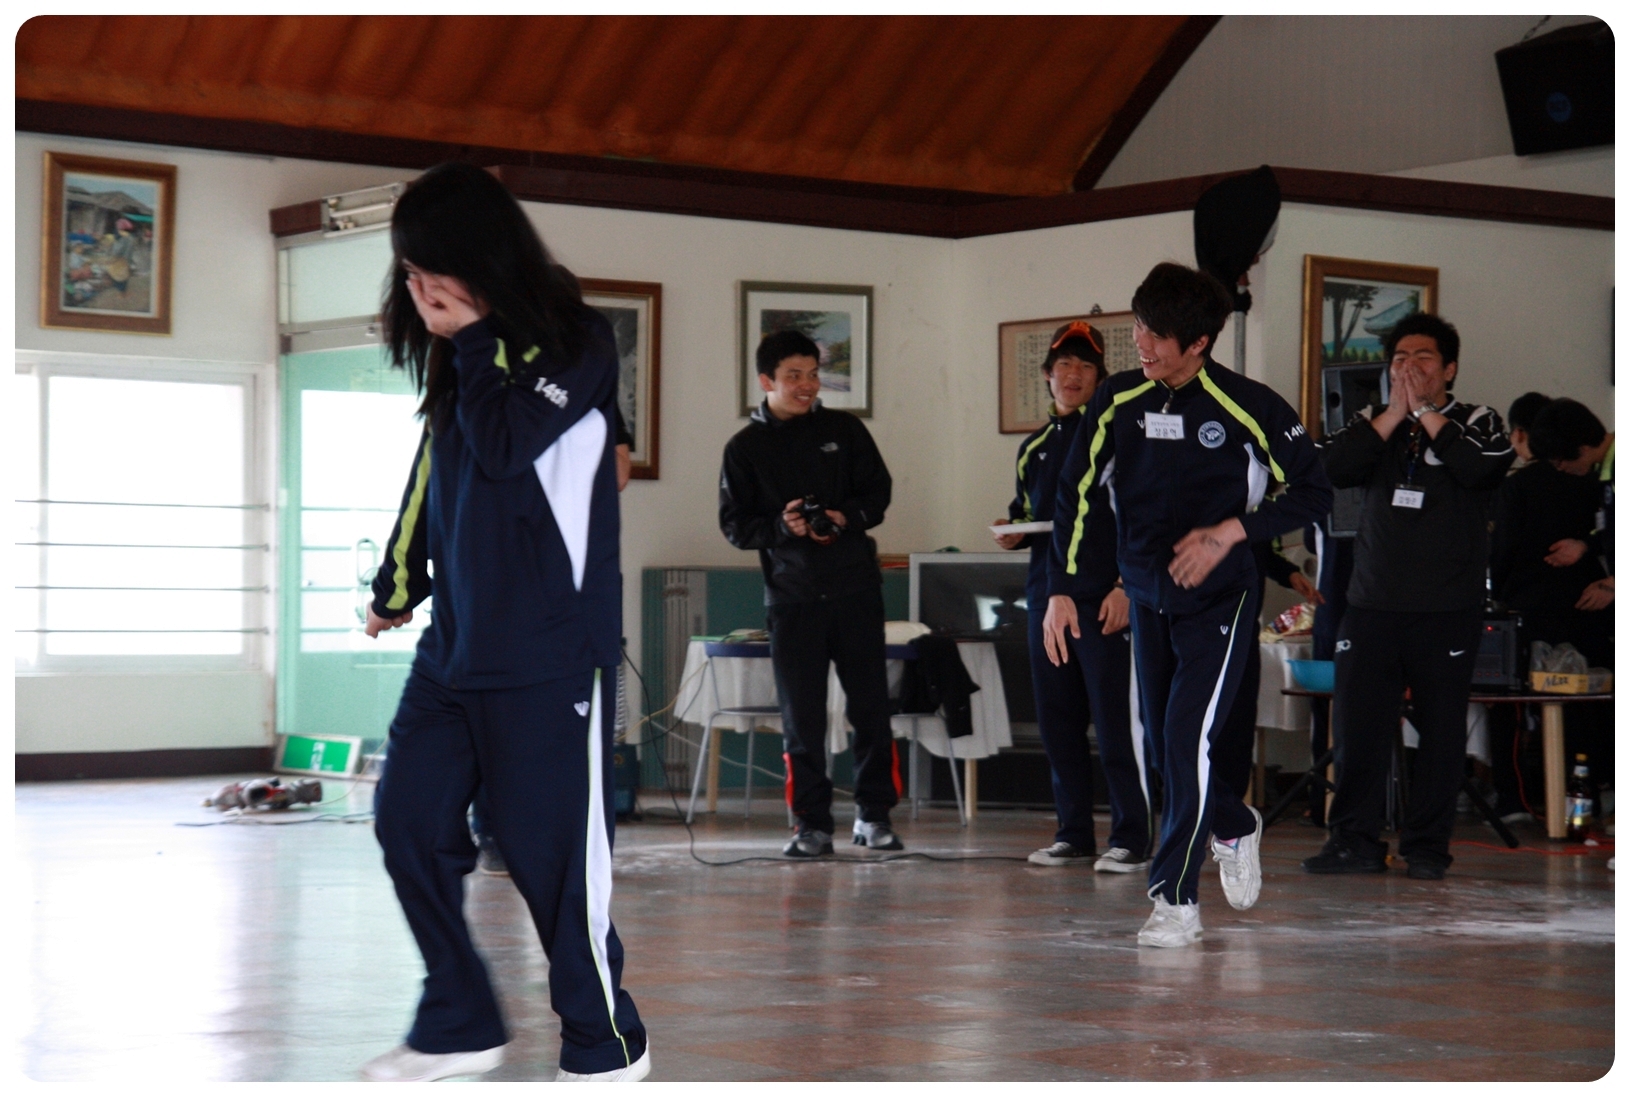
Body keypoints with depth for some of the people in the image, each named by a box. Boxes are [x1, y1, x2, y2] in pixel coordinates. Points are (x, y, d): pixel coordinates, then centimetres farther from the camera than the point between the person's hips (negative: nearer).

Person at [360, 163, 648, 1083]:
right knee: (409, 821, 5)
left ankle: (607, 1044, 12)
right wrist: (397, 587, 29)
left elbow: (505, 445, -23)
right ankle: (460, 1027, 18)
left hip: (550, 654, -7)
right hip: (455, 645, 7)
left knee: (551, 851, -4)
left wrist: (472, 340, -14)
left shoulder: (575, 345, -8)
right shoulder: (458, 358, 12)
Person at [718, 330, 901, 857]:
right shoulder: (745, 447, 5)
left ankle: (874, 815, 12)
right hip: (791, 592, -1)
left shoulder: (844, 429, 7)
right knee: (801, 715, 0)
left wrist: (847, 519, -12)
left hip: (854, 586, 1)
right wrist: (781, 526, -15)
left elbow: (878, 491, 8)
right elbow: (734, 523, 3)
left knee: (871, 704, 1)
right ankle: (813, 824, 7)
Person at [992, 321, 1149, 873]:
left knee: (1116, 719, -7)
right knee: (1057, 722, 7)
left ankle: (1131, 838, -3)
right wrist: (1012, 534, 6)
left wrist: (1125, 587, -14)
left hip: (1104, 599, -7)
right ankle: (1074, 834, 15)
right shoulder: (1033, 448, 18)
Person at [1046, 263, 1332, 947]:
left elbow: (1313, 493, -6)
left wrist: (1230, 532, -17)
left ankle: (1176, 901, -7)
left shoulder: (1248, 406, -14)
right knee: (1165, 748, 11)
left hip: (1220, 601, -5)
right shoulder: (1117, 402, -2)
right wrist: (1061, 589, 0)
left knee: (1186, 740, -14)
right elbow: (1077, 494, 6)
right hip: (1148, 601, 5)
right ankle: (1236, 828, 40)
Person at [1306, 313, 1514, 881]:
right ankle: (1354, 840, 4)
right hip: (1371, 604, 2)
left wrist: (1425, 412, -9)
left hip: (1448, 610, -2)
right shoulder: (1372, 422, 14)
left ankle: (1427, 846, 7)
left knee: (1441, 729, 0)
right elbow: (1333, 467, -4)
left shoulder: (1477, 423, 6)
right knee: (1358, 726, -2)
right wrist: (1394, 414, -7)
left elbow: (1484, 467, -16)